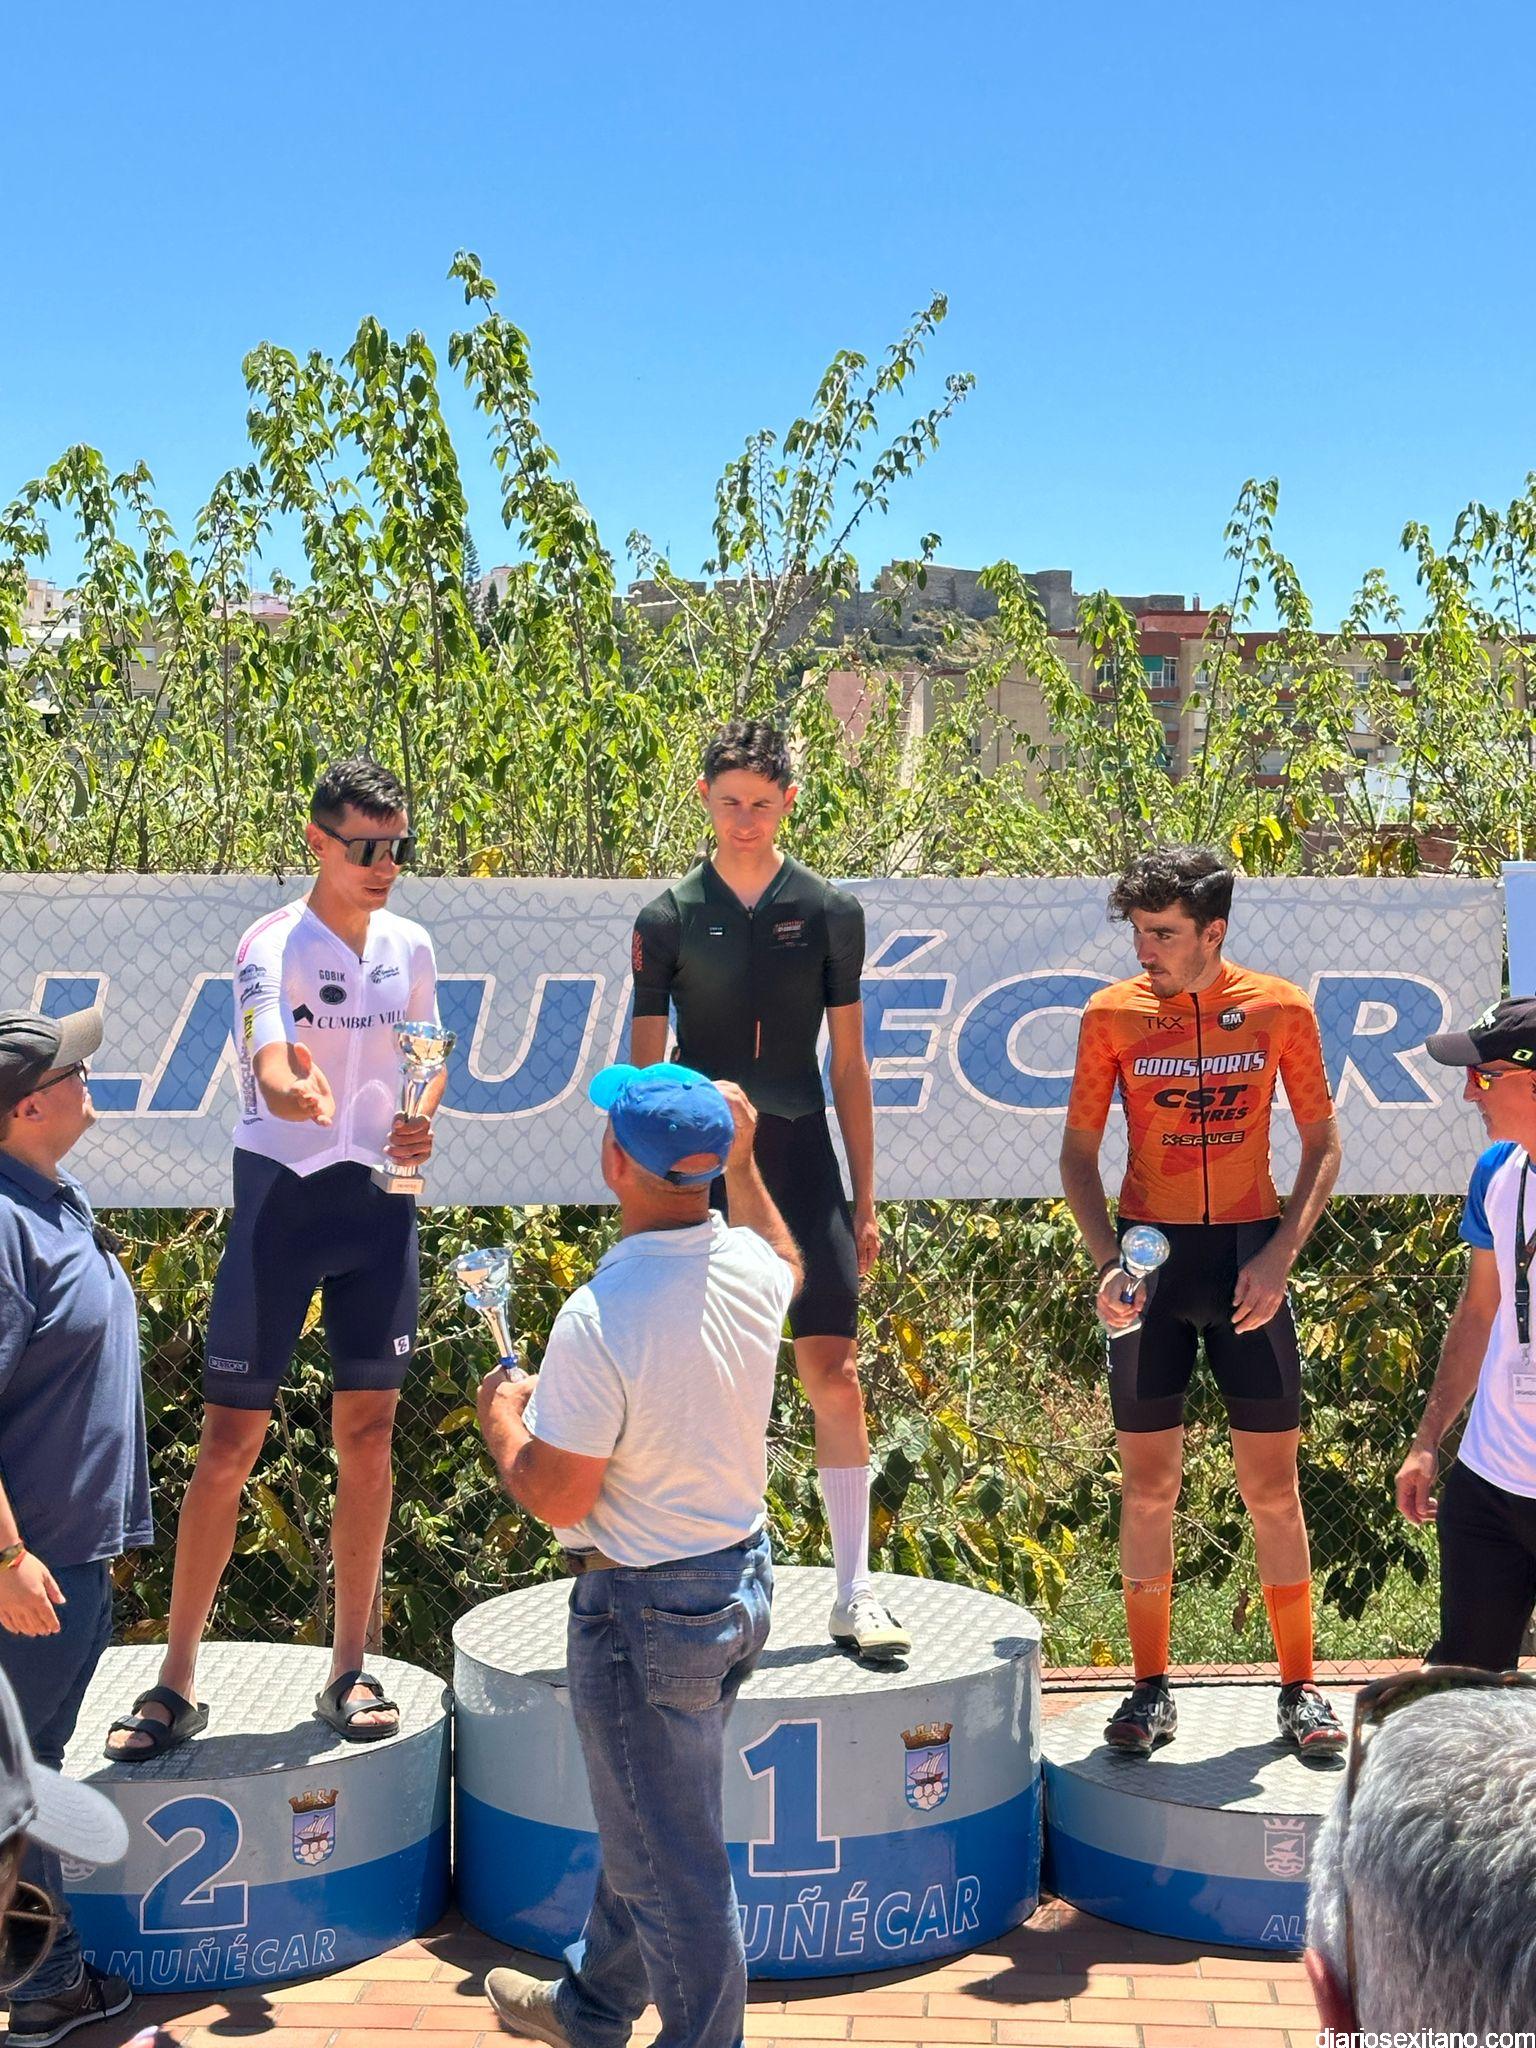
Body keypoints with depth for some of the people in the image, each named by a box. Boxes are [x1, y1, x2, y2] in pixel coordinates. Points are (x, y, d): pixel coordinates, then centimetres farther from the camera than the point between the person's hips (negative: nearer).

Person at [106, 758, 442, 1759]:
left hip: (381, 1200, 4)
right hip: (282, 1197, -4)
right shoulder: (273, 944, -11)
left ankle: (351, 1670, 18)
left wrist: (422, 1120, -1)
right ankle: (177, 1683, 9)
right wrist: (295, 1092, -50)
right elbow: (271, 1070, -28)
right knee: (230, 1438, -2)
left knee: (368, 1432, 6)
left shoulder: (411, 945, 6)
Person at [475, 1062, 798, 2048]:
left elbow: (556, 1496, -20)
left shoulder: (599, 1318, -27)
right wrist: (743, 1162, 24)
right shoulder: (751, 1268, -6)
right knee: (649, 1825, 26)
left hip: (642, 1611, -9)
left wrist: (501, 1414, -2)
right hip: (743, 1578, 9)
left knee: (671, 1860, 7)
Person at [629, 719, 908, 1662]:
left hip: (801, 1156, 1)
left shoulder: (830, 911, 5)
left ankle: (855, 1592, 6)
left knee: (833, 1369, -3)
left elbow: (850, 1064, 7)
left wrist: (864, 1197, 5)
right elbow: (645, 1069, 3)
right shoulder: (669, 919, 2)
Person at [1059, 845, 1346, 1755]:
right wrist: (1105, 1258, -9)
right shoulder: (1113, 1014, -1)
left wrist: (1280, 1254, -8)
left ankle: (1300, 1688, 16)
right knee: (1149, 1480, 4)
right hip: (1151, 1254, 1)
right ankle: (1152, 1690, 15)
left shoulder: (1280, 1008, -2)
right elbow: (1079, 1151, 5)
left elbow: (1324, 1144, 5)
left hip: (1248, 1253, 0)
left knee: (1273, 1481, 3)